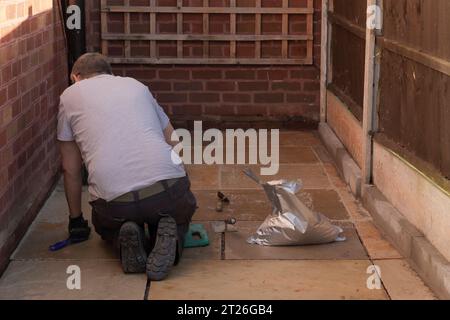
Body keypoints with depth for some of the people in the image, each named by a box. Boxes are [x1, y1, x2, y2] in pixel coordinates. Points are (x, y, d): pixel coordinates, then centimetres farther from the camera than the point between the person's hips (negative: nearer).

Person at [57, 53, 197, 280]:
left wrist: (76, 220, 33)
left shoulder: (70, 96, 19)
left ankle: (124, 240, 0)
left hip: (114, 199, 0)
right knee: (179, 214, 35)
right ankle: (169, 237, 0)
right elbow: (172, 141, 30)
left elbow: (71, 170, 21)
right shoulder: (136, 85, 26)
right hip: (168, 186, 1)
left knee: (107, 226, 35)